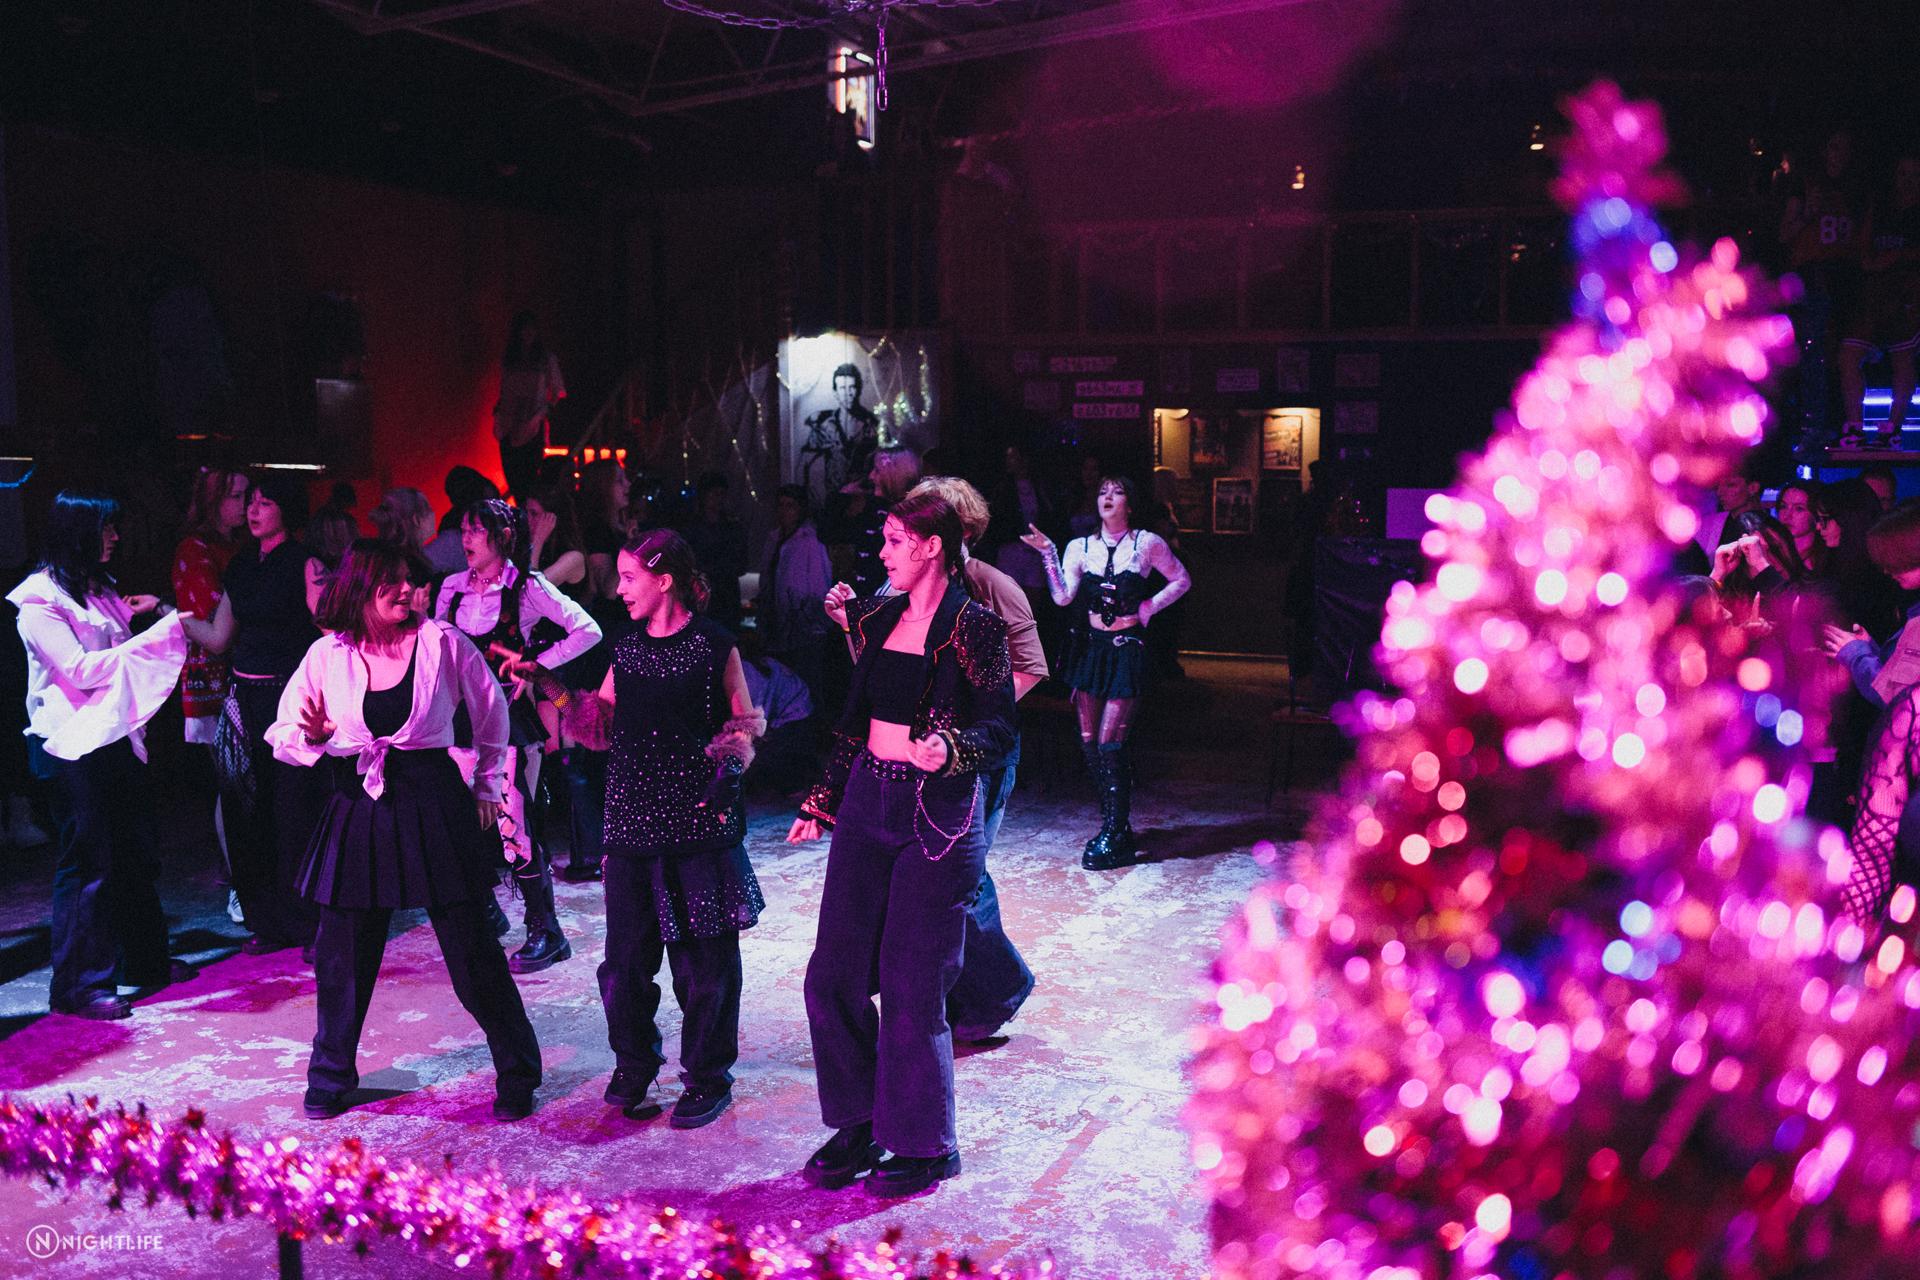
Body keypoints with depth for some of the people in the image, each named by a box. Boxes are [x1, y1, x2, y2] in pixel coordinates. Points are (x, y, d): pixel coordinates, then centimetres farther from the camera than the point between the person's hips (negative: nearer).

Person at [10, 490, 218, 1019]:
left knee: (136, 855, 14)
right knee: (88, 862, -5)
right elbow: (81, 670, -19)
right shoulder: (38, 598, -11)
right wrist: (161, 632, -19)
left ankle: (146, 961, 26)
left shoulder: (97, 587, 15)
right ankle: (77, 985, 5)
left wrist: (125, 614, 9)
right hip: (71, 747, -8)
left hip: (115, 737, 9)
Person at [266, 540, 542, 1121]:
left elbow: (491, 711, 11)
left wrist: (487, 786, 14)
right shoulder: (327, 655, 1)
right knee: (342, 952, 9)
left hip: (434, 805, -2)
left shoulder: (441, 642, -3)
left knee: (471, 949, 2)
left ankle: (517, 1074, 17)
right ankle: (331, 1077, 30)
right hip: (357, 811, 2)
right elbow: (282, 735, 8)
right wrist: (311, 735, -15)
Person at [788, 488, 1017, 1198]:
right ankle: (859, 1123, 24)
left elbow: (999, 729, -10)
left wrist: (949, 750, -30)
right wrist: (823, 800, 19)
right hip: (866, 806, 7)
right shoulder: (876, 619, 11)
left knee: (911, 988, 0)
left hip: (937, 816, -6)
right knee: (833, 974, 5)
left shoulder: (973, 627, -8)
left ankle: (926, 1145, 18)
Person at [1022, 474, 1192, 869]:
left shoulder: (1147, 543, -2)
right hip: (1090, 646, 4)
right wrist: (1049, 553, -16)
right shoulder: (1080, 547, 5)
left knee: (1109, 741, -10)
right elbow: (1063, 597, -8)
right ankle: (1115, 826, 18)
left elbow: (1182, 580, 10)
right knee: (1089, 742, 4)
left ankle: (1114, 835, -2)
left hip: (1126, 649, -4)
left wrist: (1148, 607, -1)